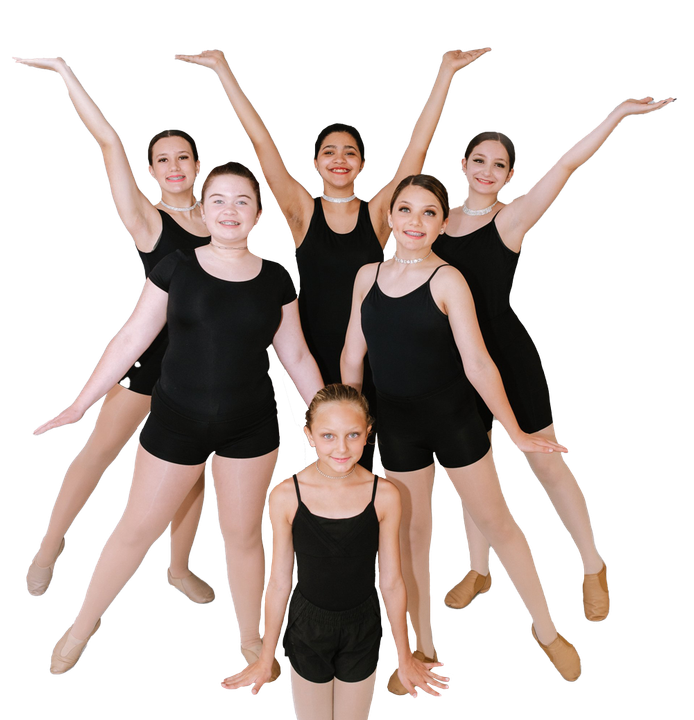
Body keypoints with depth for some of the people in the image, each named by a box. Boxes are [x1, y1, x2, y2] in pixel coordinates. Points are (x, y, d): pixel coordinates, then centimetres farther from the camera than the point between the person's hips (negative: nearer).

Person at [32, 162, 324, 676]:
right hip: (176, 423, 0)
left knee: (244, 536, 13)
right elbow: (131, 340, -1)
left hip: (251, 428, 1)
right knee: (137, 531, 11)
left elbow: (296, 356, 7)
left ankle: (250, 640, 35)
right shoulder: (176, 268, -4)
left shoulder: (275, 279, 0)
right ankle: (83, 627, 37)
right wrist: (78, 407, -1)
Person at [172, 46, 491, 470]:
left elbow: (418, 148, -3)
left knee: (369, 459, 7)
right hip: (315, 353, 0)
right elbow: (261, 141, -4)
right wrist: (222, 69, -5)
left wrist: (447, 71, -5)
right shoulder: (303, 212, -1)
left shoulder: (377, 212, 0)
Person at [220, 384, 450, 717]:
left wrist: (404, 657, 6)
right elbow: (279, 583, -7)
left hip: (362, 630, 1)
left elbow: (391, 583, -4)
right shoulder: (285, 495, -18)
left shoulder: (385, 495, -16)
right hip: (307, 630, 0)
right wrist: (266, 660, 3)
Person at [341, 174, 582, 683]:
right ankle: (424, 651, 31)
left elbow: (477, 364, -12)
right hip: (397, 427, 3)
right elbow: (353, 355, 8)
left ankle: (547, 632, 30)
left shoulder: (447, 280, -10)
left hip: (454, 420, -3)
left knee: (497, 523, 9)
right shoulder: (368, 276, 2)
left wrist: (515, 433, -13)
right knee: (412, 538, 13)